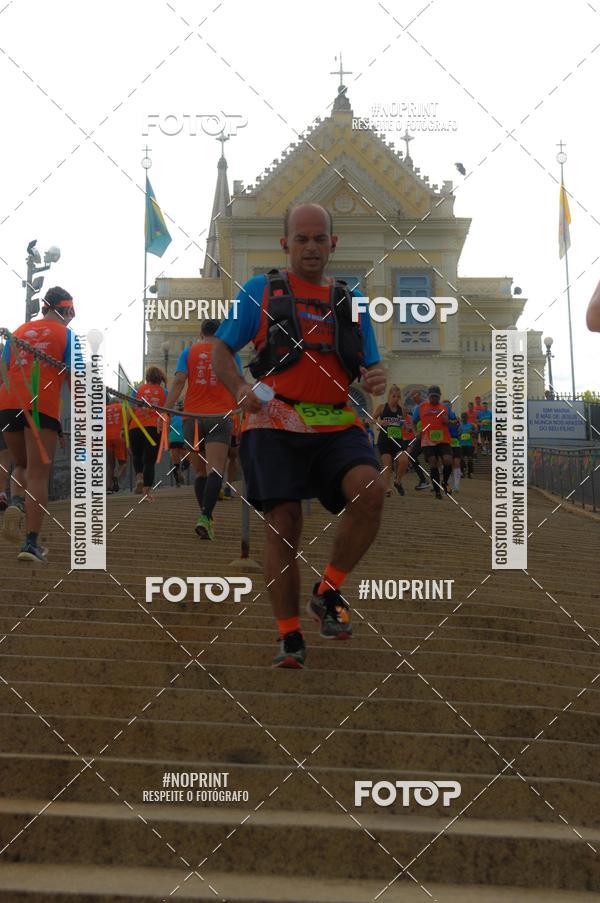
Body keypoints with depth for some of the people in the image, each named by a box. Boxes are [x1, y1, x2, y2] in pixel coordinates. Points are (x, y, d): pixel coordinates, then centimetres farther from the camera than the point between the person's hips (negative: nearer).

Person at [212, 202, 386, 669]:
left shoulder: (350, 302, 18)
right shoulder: (261, 291, 9)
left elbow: (370, 368, 18)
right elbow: (221, 350, 6)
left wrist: (376, 380, -7)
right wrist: (242, 389, -14)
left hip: (337, 425, 2)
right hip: (275, 424, -2)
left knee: (370, 491, -25)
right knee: (283, 525, -8)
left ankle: (327, 593, -5)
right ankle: (290, 639, 5)